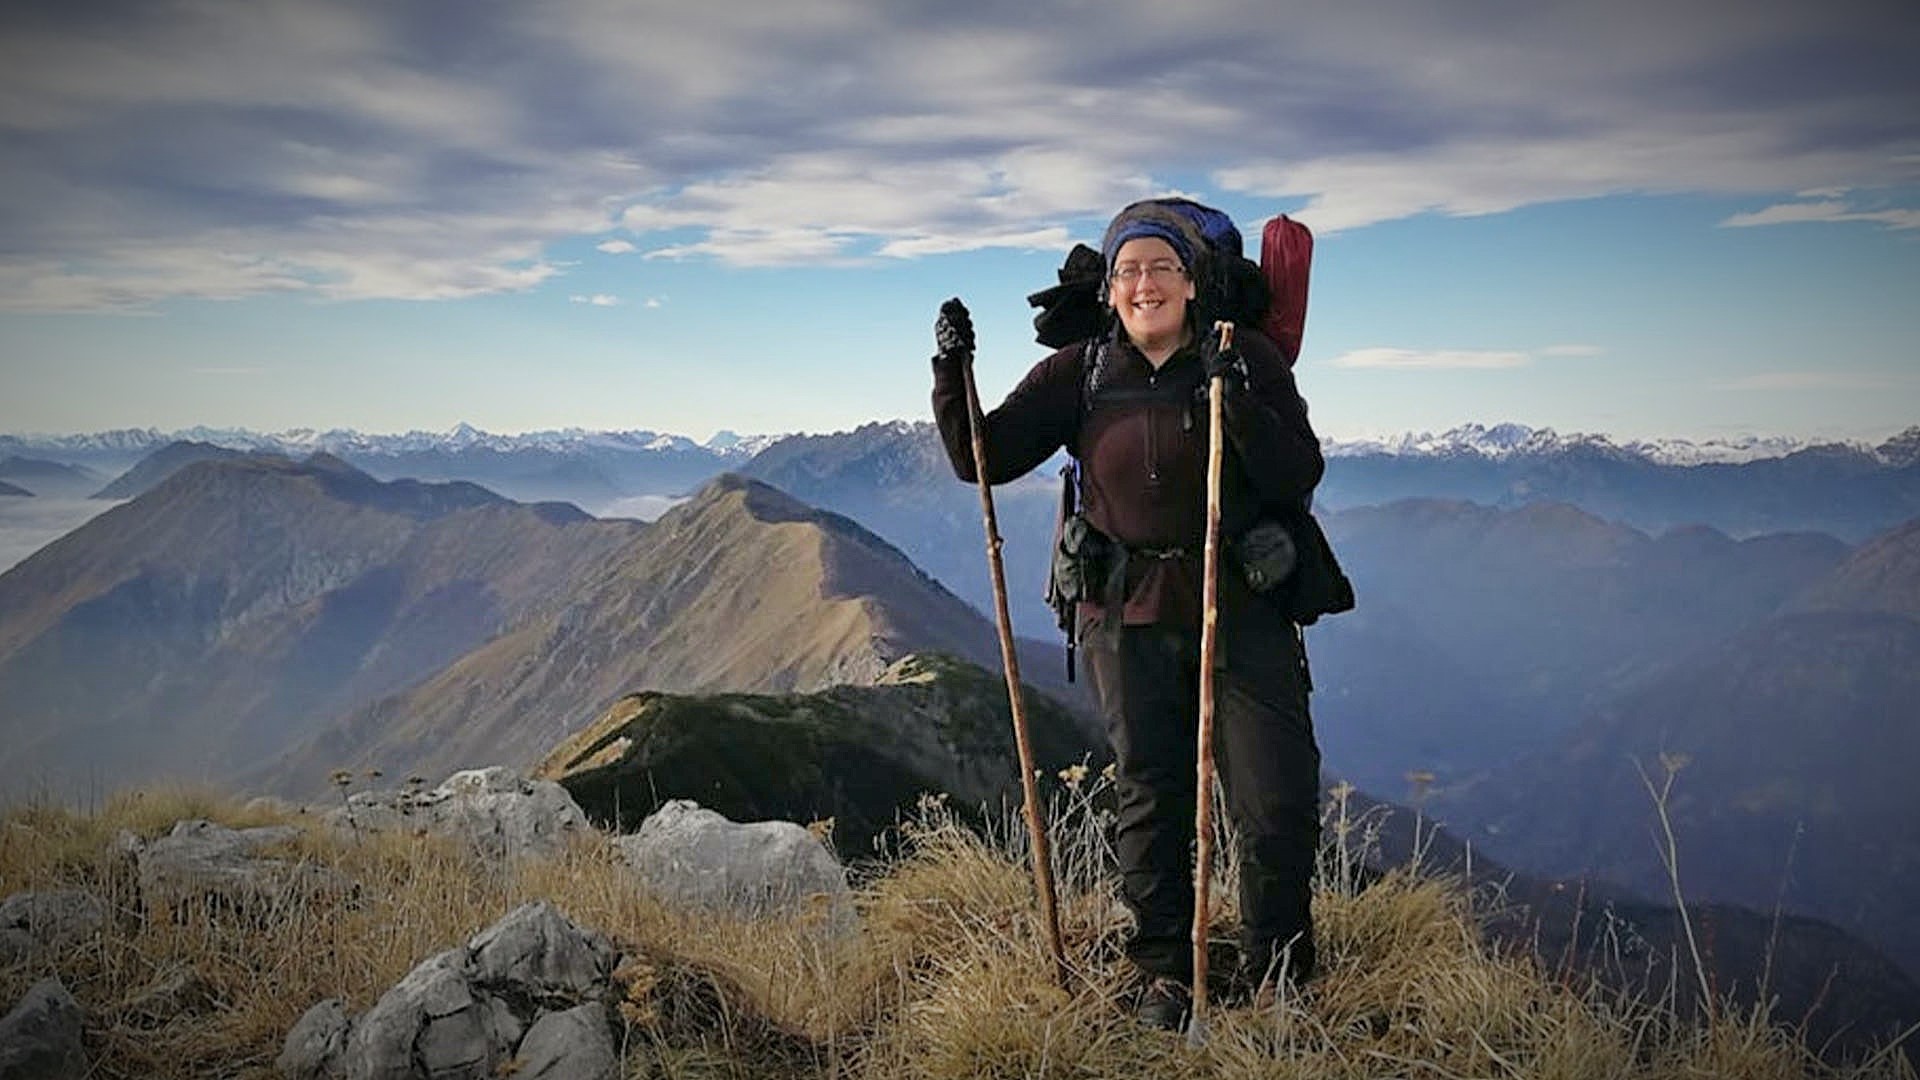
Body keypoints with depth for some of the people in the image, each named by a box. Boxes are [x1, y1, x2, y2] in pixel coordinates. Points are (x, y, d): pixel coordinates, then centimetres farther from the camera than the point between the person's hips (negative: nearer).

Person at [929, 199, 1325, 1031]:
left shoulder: (1249, 360, -3)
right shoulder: (1081, 374, 2)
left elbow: (1299, 477, -11)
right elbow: (982, 460, 3)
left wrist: (1237, 399, -25)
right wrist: (952, 371, -11)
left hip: (1242, 609, -1)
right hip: (1129, 617, 1)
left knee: (1279, 801, -2)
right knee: (1149, 799, 9)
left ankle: (1277, 979, 19)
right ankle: (1165, 975, 25)